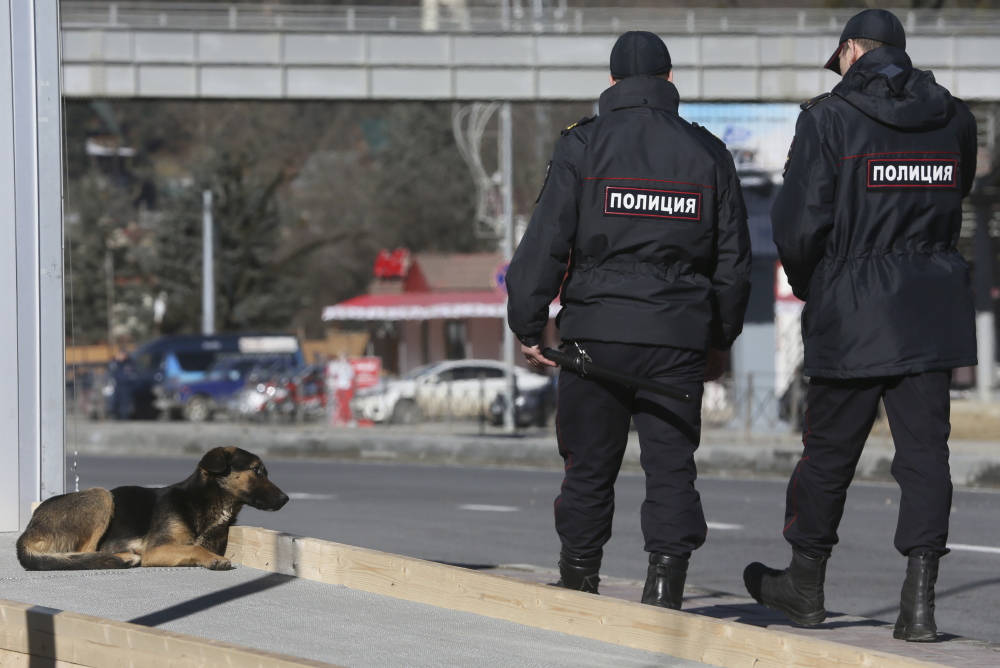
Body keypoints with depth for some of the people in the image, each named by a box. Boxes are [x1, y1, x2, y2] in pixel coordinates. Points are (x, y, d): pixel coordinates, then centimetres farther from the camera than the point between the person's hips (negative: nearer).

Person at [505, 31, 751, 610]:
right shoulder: (708, 153, 8)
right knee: (671, 464, 3)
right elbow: (733, 256, 12)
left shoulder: (583, 145, -1)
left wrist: (528, 325, 2)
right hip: (680, 335, 1)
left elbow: (547, 241, -4)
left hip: (598, 329, -1)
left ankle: (578, 581, 15)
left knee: (589, 465, 7)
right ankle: (668, 574, -7)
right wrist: (722, 338, 22)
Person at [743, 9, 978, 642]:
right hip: (934, 314, 3)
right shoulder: (953, 118, 5)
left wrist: (805, 282, 9)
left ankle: (806, 585, 23)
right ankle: (920, 598, -5)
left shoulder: (829, 118, -8)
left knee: (829, 449, 10)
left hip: (852, 311, -3)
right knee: (925, 451, 2)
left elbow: (799, 221, -9)